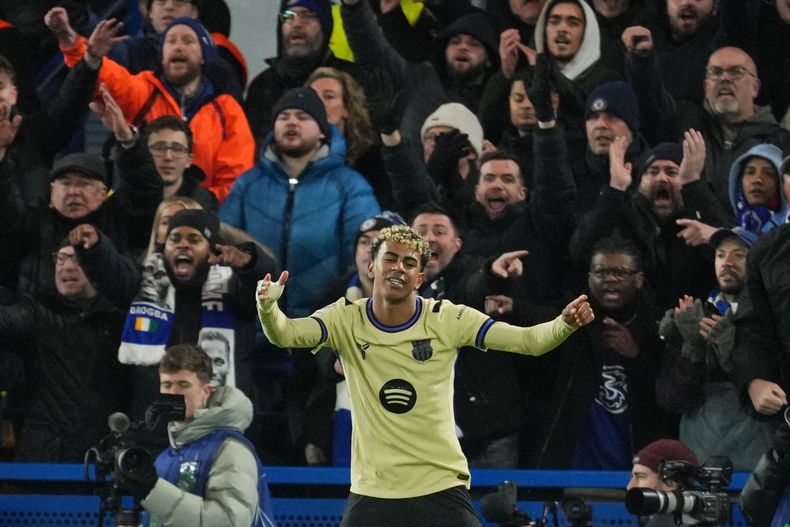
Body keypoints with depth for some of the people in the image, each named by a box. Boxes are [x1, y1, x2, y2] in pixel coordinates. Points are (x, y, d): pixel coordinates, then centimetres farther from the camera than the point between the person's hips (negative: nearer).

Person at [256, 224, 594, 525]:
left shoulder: (446, 319, -5)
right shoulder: (346, 320, -3)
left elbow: (529, 341, -10)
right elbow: (284, 335, -18)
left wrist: (564, 324, -31)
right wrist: (268, 306, -40)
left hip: (441, 488, 0)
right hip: (371, 490, 1)